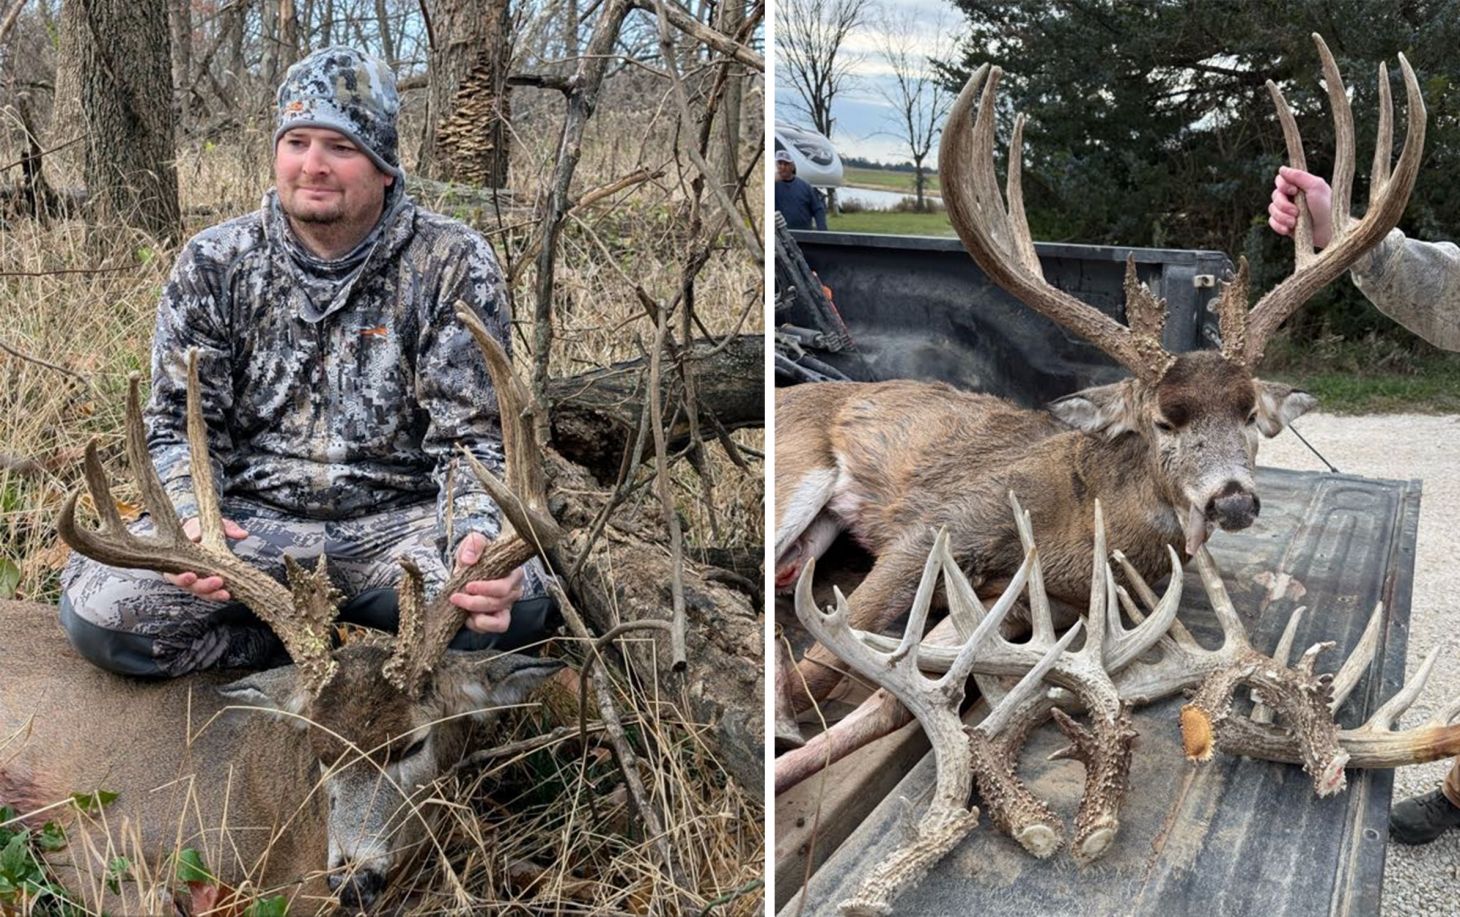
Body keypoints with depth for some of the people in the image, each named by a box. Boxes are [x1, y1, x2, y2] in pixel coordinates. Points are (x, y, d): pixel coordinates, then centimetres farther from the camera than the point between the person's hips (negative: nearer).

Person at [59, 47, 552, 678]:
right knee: (94, 607, -24)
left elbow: (469, 437, -7)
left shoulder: (453, 264, -5)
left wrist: (477, 537, -29)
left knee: (516, 601, -31)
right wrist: (191, 517, -20)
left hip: (397, 521, 0)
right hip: (250, 516, 1)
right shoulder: (213, 263, 2)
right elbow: (180, 423, 3)